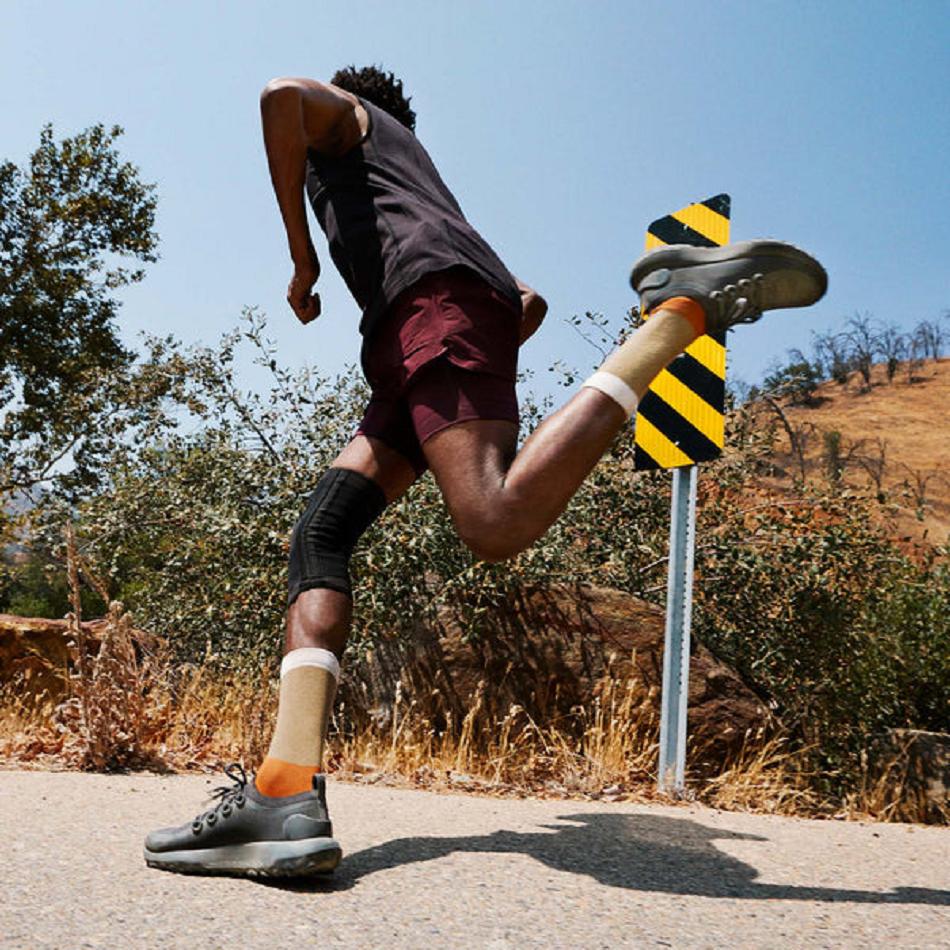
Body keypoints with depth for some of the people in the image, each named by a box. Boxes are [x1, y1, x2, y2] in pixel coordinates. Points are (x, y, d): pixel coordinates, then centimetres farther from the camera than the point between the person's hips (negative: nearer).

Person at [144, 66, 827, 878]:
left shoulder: (343, 118, 29)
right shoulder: (429, 190, 45)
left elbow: (284, 94, 1)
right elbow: (532, 301, 39)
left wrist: (300, 254, 7)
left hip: (433, 296, -8)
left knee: (499, 525, -32)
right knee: (320, 537, -5)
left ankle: (683, 306, -23)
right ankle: (287, 792, -21)